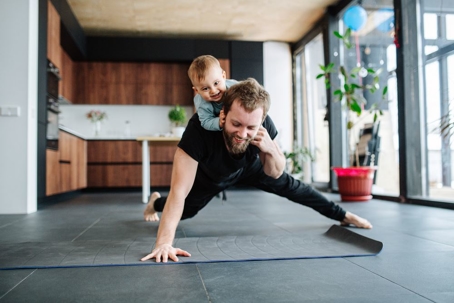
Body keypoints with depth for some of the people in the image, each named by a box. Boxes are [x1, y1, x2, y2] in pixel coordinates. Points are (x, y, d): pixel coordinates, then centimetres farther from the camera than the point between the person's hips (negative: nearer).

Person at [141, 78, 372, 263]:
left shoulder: (264, 125, -36)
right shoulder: (200, 127, -47)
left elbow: (275, 174, -21)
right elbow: (179, 190, -48)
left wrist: (270, 149, -43)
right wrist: (164, 242, -58)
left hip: (248, 167, 2)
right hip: (209, 175, -2)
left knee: (290, 186, 0)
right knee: (184, 212, 13)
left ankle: (342, 215, 23)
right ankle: (155, 202, 50)